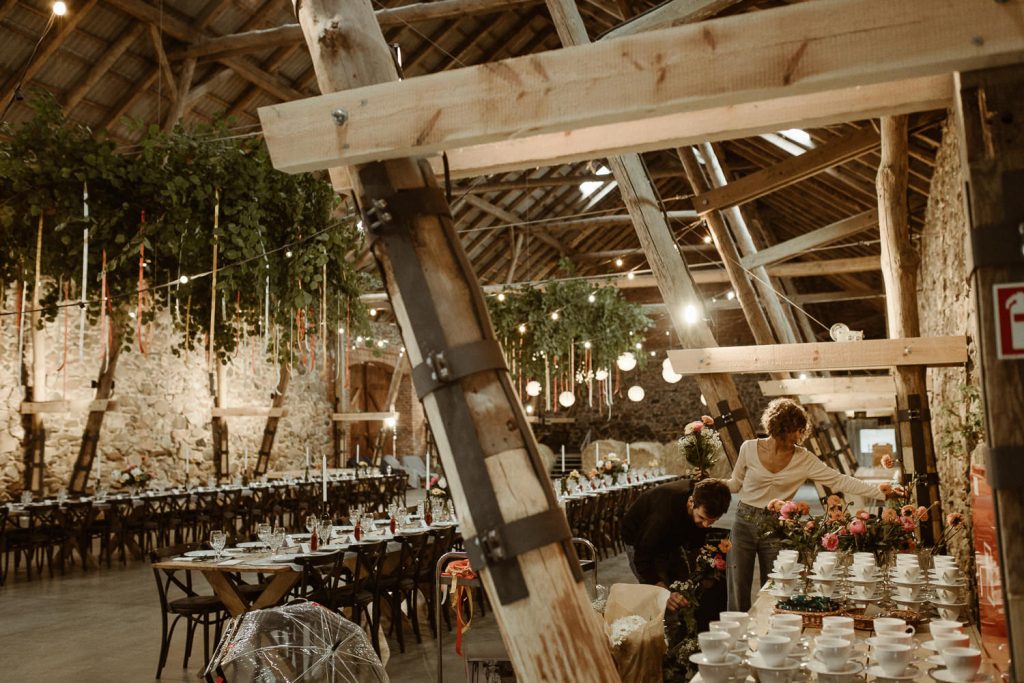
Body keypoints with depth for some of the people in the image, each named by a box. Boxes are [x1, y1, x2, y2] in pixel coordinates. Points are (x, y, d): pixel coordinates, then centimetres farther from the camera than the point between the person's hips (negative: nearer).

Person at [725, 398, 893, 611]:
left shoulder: (804, 460, -4)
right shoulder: (749, 449, -5)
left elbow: (840, 481, -5)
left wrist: (878, 491, -13)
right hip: (744, 522, -1)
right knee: (738, 591, 1)